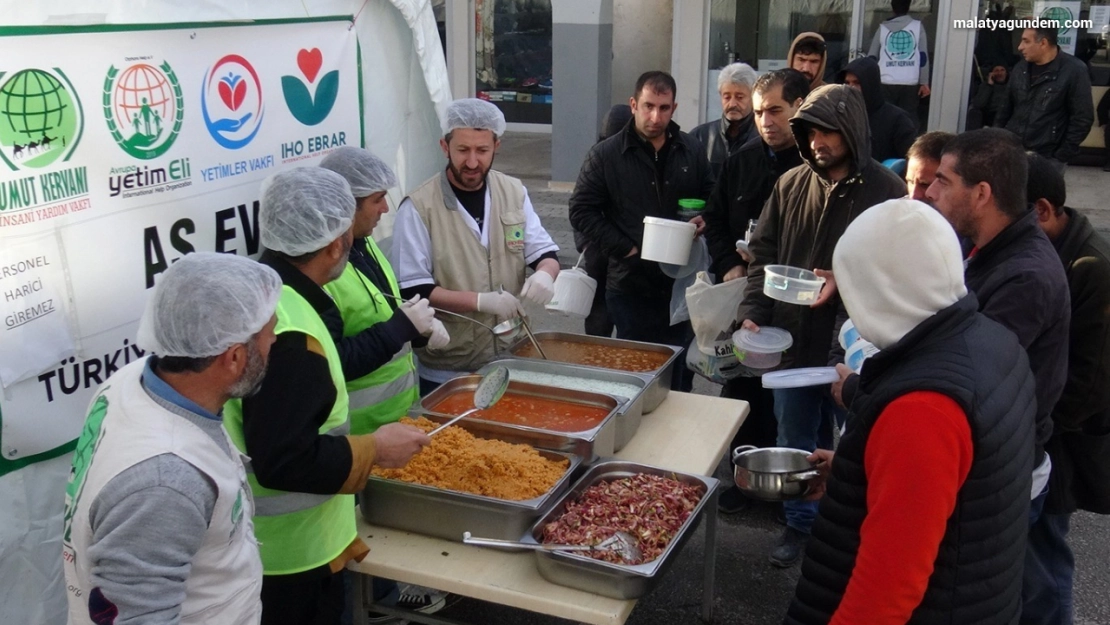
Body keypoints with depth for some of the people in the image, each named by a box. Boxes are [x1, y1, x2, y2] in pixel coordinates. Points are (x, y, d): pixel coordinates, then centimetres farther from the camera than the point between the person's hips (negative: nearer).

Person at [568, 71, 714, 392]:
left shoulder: (692, 151, 5)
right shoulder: (605, 155, -4)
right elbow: (581, 210, -3)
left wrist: (704, 220, -7)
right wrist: (624, 248, -11)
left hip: (682, 281, 3)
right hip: (630, 284, -2)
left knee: (681, 370, 11)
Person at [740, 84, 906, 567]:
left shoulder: (886, 191, -12)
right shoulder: (790, 185, 3)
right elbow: (763, 252, 8)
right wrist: (753, 311, -3)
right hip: (792, 339, 5)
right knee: (794, 442, 18)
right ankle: (800, 524, 35)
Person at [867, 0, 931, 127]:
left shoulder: (883, 28, 8)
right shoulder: (918, 26, 7)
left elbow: (871, 58, 8)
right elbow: (923, 57, 1)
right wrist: (924, 83, 3)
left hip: (886, 84, 0)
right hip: (910, 84, 0)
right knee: (909, 120, 2)